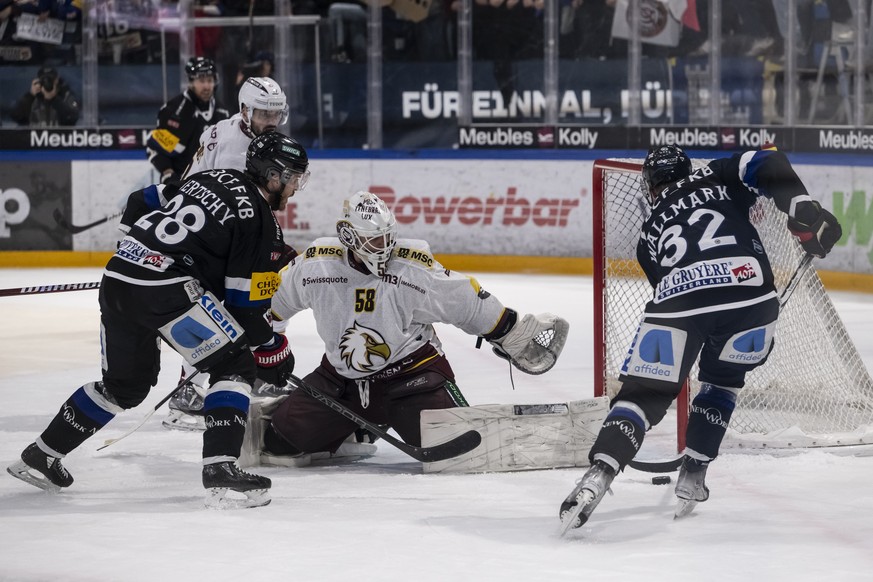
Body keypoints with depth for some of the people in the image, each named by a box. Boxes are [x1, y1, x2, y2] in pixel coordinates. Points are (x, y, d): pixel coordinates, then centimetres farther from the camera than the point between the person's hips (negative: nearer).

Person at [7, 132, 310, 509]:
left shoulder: (211, 178, 19)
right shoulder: (259, 221, -3)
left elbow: (140, 204, 27)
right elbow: (247, 306, -4)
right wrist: (273, 352, 8)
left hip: (117, 278, 8)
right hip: (164, 290, -8)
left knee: (126, 384, 26)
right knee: (235, 367, 1)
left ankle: (40, 456, 33)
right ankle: (220, 470, -15)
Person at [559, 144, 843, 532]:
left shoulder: (649, 234, 34)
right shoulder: (718, 177, 29)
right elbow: (768, 166, 10)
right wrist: (804, 211, 3)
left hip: (680, 301, 0)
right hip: (752, 293, 0)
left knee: (644, 393, 8)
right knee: (722, 380, 28)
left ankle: (599, 474, -13)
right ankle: (693, 476, 23)